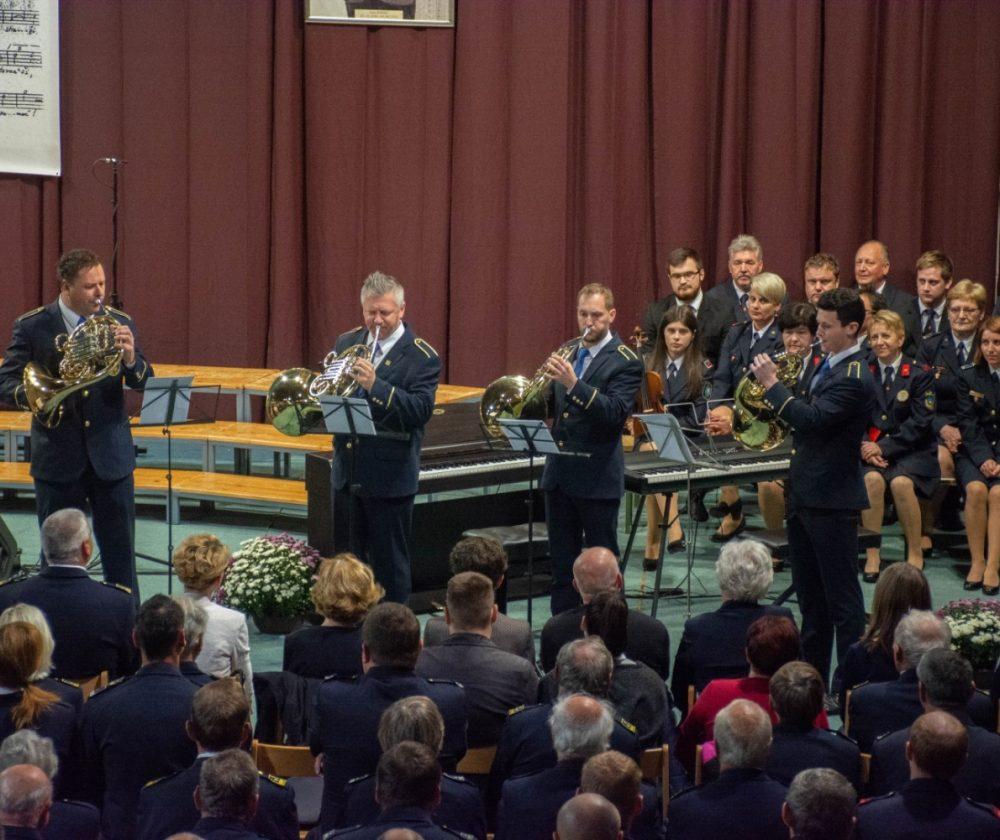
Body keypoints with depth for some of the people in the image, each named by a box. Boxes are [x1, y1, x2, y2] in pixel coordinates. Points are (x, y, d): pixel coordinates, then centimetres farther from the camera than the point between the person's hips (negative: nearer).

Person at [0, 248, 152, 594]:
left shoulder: (119, 323, 2)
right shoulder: (32, 327, -4)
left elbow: (146, 385, 1)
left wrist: (130, 359, -21)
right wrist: (30, 394, -27)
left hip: (111, 455, 1)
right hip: (57, 458, -1)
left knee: (120, 552, 5)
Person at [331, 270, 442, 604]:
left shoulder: (422, 358, -7)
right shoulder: (346, 343, 10)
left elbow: (421, 411, -19)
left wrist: (375, 385, -30)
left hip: (389, 476, -5)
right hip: (347, 472, 5)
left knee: (390, 564, 3)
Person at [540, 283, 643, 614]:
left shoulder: (625, 362, -8)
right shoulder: (567, 353, 11)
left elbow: (615, 413, -21)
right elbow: (552, 408, 13)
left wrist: (573, 383, -30)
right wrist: (548, 383, -8)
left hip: (597, 477, -6)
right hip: (559, 474, 6)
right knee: (562, 562, 11)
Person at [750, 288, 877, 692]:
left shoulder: (854, 378, -18)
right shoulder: (828, 365, 12)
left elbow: (811, 418, -28)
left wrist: (771, 384, -21)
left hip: (831, 501, -10)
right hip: (805, 495, 10)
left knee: (842, 598, -3)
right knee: (809, 594, 16)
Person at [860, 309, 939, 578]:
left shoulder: (919, 375, 0)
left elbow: (919, 422, -8)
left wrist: (884, 447, -16)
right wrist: (865, 445, -14)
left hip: (912, 451, -2)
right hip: (873, 450, 2)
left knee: (901, 482, -33)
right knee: (872, 479, -31)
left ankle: (915, 553, -17)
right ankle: (872, 554, -23)